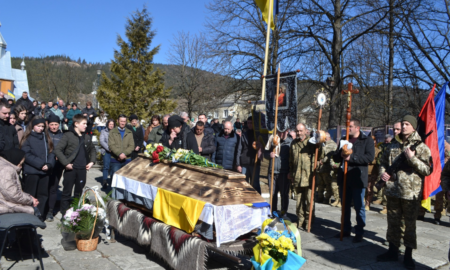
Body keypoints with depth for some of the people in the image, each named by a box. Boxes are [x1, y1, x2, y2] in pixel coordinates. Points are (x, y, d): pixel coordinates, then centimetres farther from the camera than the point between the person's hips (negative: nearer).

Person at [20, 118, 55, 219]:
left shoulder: (46, 137, 12)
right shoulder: (27, 138, -2)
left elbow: (51, 152, 7)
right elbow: (27, 155, -11)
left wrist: (49, 164, -10)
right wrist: (40, 164, -16)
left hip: (45, 172, 5)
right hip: (31, 171, -4)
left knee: (43, 194, 9)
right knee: (30, 195, 3)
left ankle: (40, 216, 19)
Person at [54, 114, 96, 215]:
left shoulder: (87, 137, 10)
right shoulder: (68, 136, -7)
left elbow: (92, 150, 23)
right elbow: (57, 150, -13)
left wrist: (92, 161, 8)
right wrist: (66, 163, -17)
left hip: (82, 169, 5)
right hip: (71, 169, -5)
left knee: (79, 192, 14)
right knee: (67, 192, 4)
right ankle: (64, 214, 14)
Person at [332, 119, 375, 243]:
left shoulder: (367, 140, -2)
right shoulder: (344, 140, 16)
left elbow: (370, 157, -16)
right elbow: (335, 158, 15)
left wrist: (351, 157, -20)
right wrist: (341, 154, -8)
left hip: (358, 178, -6)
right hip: (344, 178, 6)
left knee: (359, 207, 2)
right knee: (345, 206, 14)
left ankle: (359, 232, 13)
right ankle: (346, 229, 26)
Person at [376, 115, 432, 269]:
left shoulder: (421, 147, -3)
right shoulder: (393, 146, 11)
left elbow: (428, 170, -9)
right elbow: (383, 162, 21)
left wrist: (412, 158, -20)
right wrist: (382, 172, 1)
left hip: (411, 193, -4)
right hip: (393, 191, 4)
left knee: (410, 224, 7)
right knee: (393, 223, 13)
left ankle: (408, 256, 21)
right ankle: (393, 252, 27)